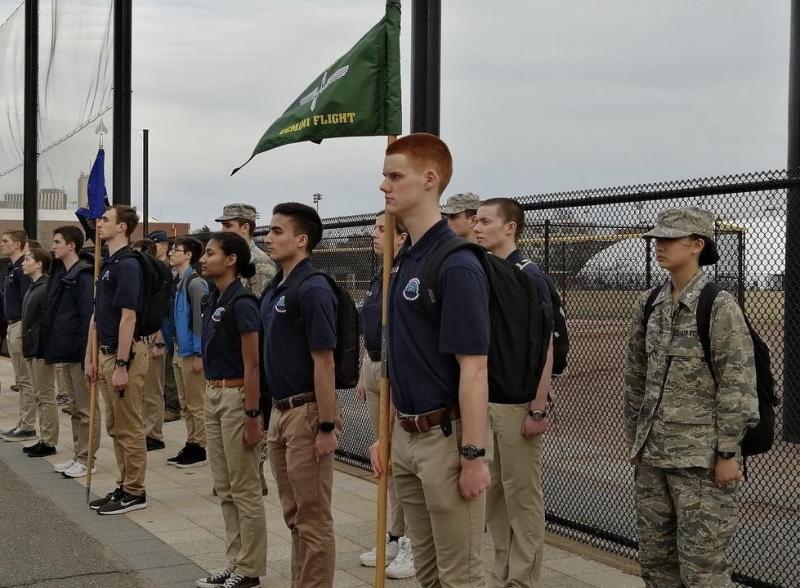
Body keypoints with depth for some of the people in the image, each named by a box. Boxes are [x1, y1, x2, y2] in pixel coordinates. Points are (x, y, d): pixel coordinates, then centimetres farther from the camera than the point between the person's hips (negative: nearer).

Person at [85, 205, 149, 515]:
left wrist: (121, 365, -22)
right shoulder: (107, 264, 14)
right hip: (107, 352, 10)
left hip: (125, 353, -10)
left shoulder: (128, 265, -16)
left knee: (129, 428, -2)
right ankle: (124, 486, 22)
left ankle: (135, 493, 6)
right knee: (115, 427, 14)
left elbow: (128, 317, -21)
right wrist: (90, 358, 17)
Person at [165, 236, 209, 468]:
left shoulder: (195, 283, -15)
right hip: (179, 351, 9)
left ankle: (200, 449, 6)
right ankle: (191, 444, 23)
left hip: (191, 352, -9)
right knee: (186, 405, 15)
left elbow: (200, 320, -19)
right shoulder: (178, 282, 11)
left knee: (196, 405, -1)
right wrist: (173, 347, 15)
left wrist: (198, 354, -19)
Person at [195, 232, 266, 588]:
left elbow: (252, 364, -17)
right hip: (213, 397, 9)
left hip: (236, 398, -9)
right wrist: (210, 395, 19)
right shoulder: (214, 300, 11)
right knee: (225, 489, 13)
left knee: (245, 489, 0)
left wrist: (252, 416, -19)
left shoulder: (241, 302, -15)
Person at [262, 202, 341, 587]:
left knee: (313, 519, 0)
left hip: (306, 412, -9)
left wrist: (327, 426, -20)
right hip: (280, 411, 9)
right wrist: (272, 413, 17)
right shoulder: (274, 289, 12)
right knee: (294, 516, 16)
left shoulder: (312, 290, -16)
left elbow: (324, 362, -19)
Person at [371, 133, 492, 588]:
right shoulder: (404, 261, 10)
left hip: (446, 435, -9)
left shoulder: (457, 266, -17)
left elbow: (473, 369, -19)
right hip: (408, 436, 9)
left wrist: (474, 456, -20)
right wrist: (387, 434, 16)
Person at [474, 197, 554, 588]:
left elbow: (544, 346, -13)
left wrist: (538, 409, -17)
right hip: (482, 402, 7)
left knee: (522, 497, 1)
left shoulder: (528, 276, -11)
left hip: (516, 404, -7)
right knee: (493, 495, 13)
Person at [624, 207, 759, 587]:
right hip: (652, 453, 6)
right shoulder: (648, 305, 8)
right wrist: (633, 438, 14)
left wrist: (728, 453, -14)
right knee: (654, 556, 12)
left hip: (702, 456, -6)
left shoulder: (719, 307, -10)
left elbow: (737, 385, -12)